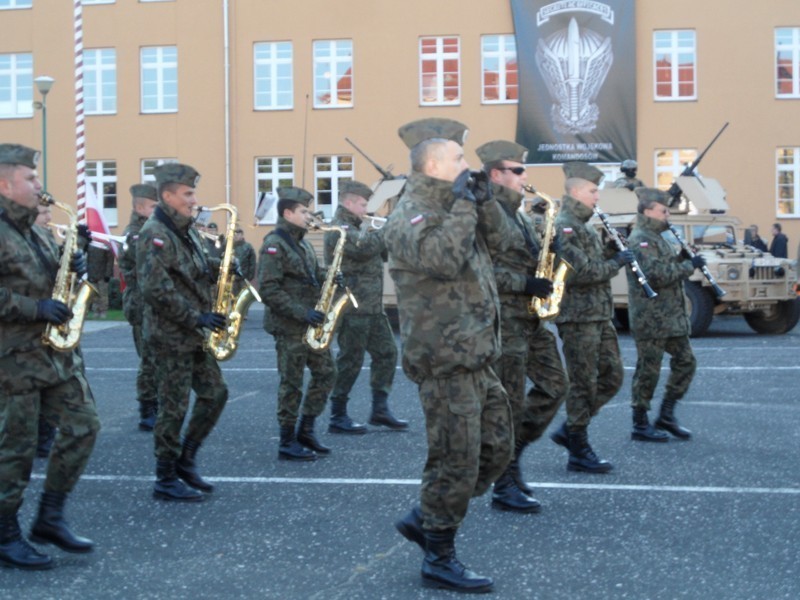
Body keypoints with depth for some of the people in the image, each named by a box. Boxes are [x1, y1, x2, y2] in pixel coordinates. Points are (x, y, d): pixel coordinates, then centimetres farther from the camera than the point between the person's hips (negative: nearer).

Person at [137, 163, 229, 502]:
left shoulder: (185, 231, 14)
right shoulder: (155, 234, -15)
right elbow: (155, 289, -23)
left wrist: (217, 270, 1)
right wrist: (196, 318, -20)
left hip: (194, 335, 9)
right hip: (170, 336, -9)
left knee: (215, 394, 11)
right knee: (174, 408, -3)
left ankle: (185, 460, 22)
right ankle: (166, 481, 8)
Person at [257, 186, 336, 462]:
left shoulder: (302, 243, 15)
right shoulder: (274, 244, -13)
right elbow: (268, 290, -20)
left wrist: (327, 278, 1)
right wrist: (302, 313, -22)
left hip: (309, 323, 9)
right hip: (288, 325, -9)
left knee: (326, 372, 10)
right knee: (292, 383, -3)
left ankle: (305, 431, 19)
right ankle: (287, 444, 6)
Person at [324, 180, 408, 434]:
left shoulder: (356, 228, 20)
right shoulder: (339, 229, -12)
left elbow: (381, 251, 22)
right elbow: (365, 247, -27)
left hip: (372, 306, 10)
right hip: (353, 306, -10)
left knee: (386, 353, 11)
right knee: (350, 361, -4)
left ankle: (380, 409, 17)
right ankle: (338, 417, 3)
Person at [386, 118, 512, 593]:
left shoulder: (448, 206, 15)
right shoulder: (411, 215, -13)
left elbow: (497, 236, 17)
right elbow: (443, 259, -30)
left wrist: (483, 199, 2)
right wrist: (464, 203, -21)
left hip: (477, 358, 10)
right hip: (446, 361, -10)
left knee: (496, 449, 15)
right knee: (457, 460, -4)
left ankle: (424, 519, 26)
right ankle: (439, 559, 9)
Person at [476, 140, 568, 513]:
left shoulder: (517, 215, 18)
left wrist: (548, 252, 6)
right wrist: (524, 284, -21)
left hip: (529, 318, 9)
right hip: (501, 319, -9)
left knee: (554, 384, 8)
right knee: (508, 402, -4)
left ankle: (511, 452, 21)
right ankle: (504, 487, 5)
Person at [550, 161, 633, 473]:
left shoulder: (583, 225, 18)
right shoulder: (563, 226, -14)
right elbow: (580, 272, -23)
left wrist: (613, 249, 6)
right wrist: (617, 263, -13)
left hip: (599, 315, 10)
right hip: (578, 316, -10)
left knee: (612, 377, 13)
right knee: (583, 384, -2)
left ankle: (569, 430, 22)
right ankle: (579, 452, 8)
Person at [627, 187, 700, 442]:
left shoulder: (656, 238, 18)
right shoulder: (640, 240, -14)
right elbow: (655, 275, -25)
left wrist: (681, 259, 4)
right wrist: (689, 265, -19)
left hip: (671, 317, 10)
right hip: (651, 319, -10)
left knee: (685, 362, 10)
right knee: (648, 371, -3)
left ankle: (666, 416, 19)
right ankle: (640, 425, 7)